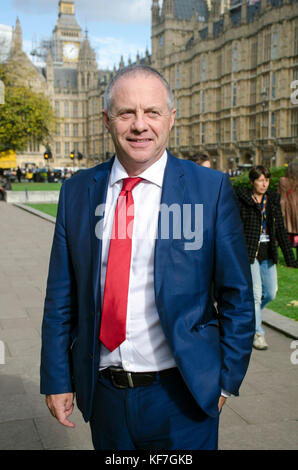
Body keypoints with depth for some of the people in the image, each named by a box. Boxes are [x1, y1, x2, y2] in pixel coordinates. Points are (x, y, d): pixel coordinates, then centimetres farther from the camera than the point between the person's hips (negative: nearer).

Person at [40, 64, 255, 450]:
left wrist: (227, 380, -3)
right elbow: (61, 296, 3)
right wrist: (57, 379, 3)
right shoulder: (77, 192, 0)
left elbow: (237, 295, -3)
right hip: (104, 394, 3)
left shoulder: (211, 189, -8)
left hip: (182, 396, -2)